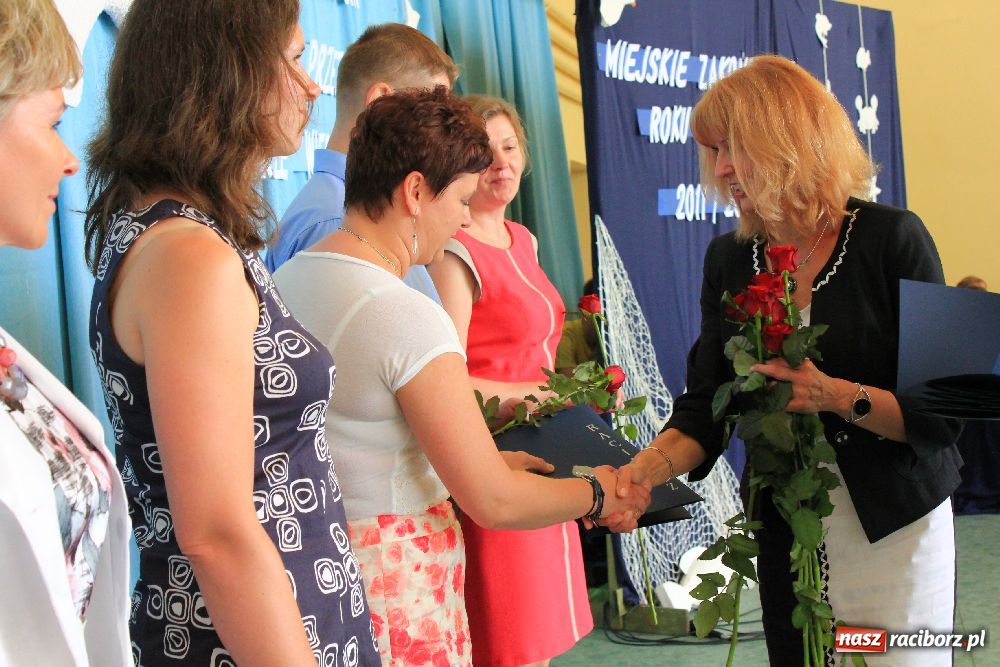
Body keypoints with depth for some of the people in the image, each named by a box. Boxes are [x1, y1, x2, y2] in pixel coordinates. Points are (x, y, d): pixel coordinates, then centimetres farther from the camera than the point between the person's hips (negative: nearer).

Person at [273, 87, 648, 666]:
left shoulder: (284, 279, 5)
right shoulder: (404, 315, -20)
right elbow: (494, 502, -18)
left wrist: (482, 457, 21)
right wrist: (597, 494, -1)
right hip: (395, 593, -8)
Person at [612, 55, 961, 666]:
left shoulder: (891, 239, -11)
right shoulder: (729, 260, 3)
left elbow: (941, 415, -12)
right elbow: (704, 409, 0)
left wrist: (837, 396, -27)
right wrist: (641, 472, -19)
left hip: (895, 533, -3)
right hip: (787, 538, 4)